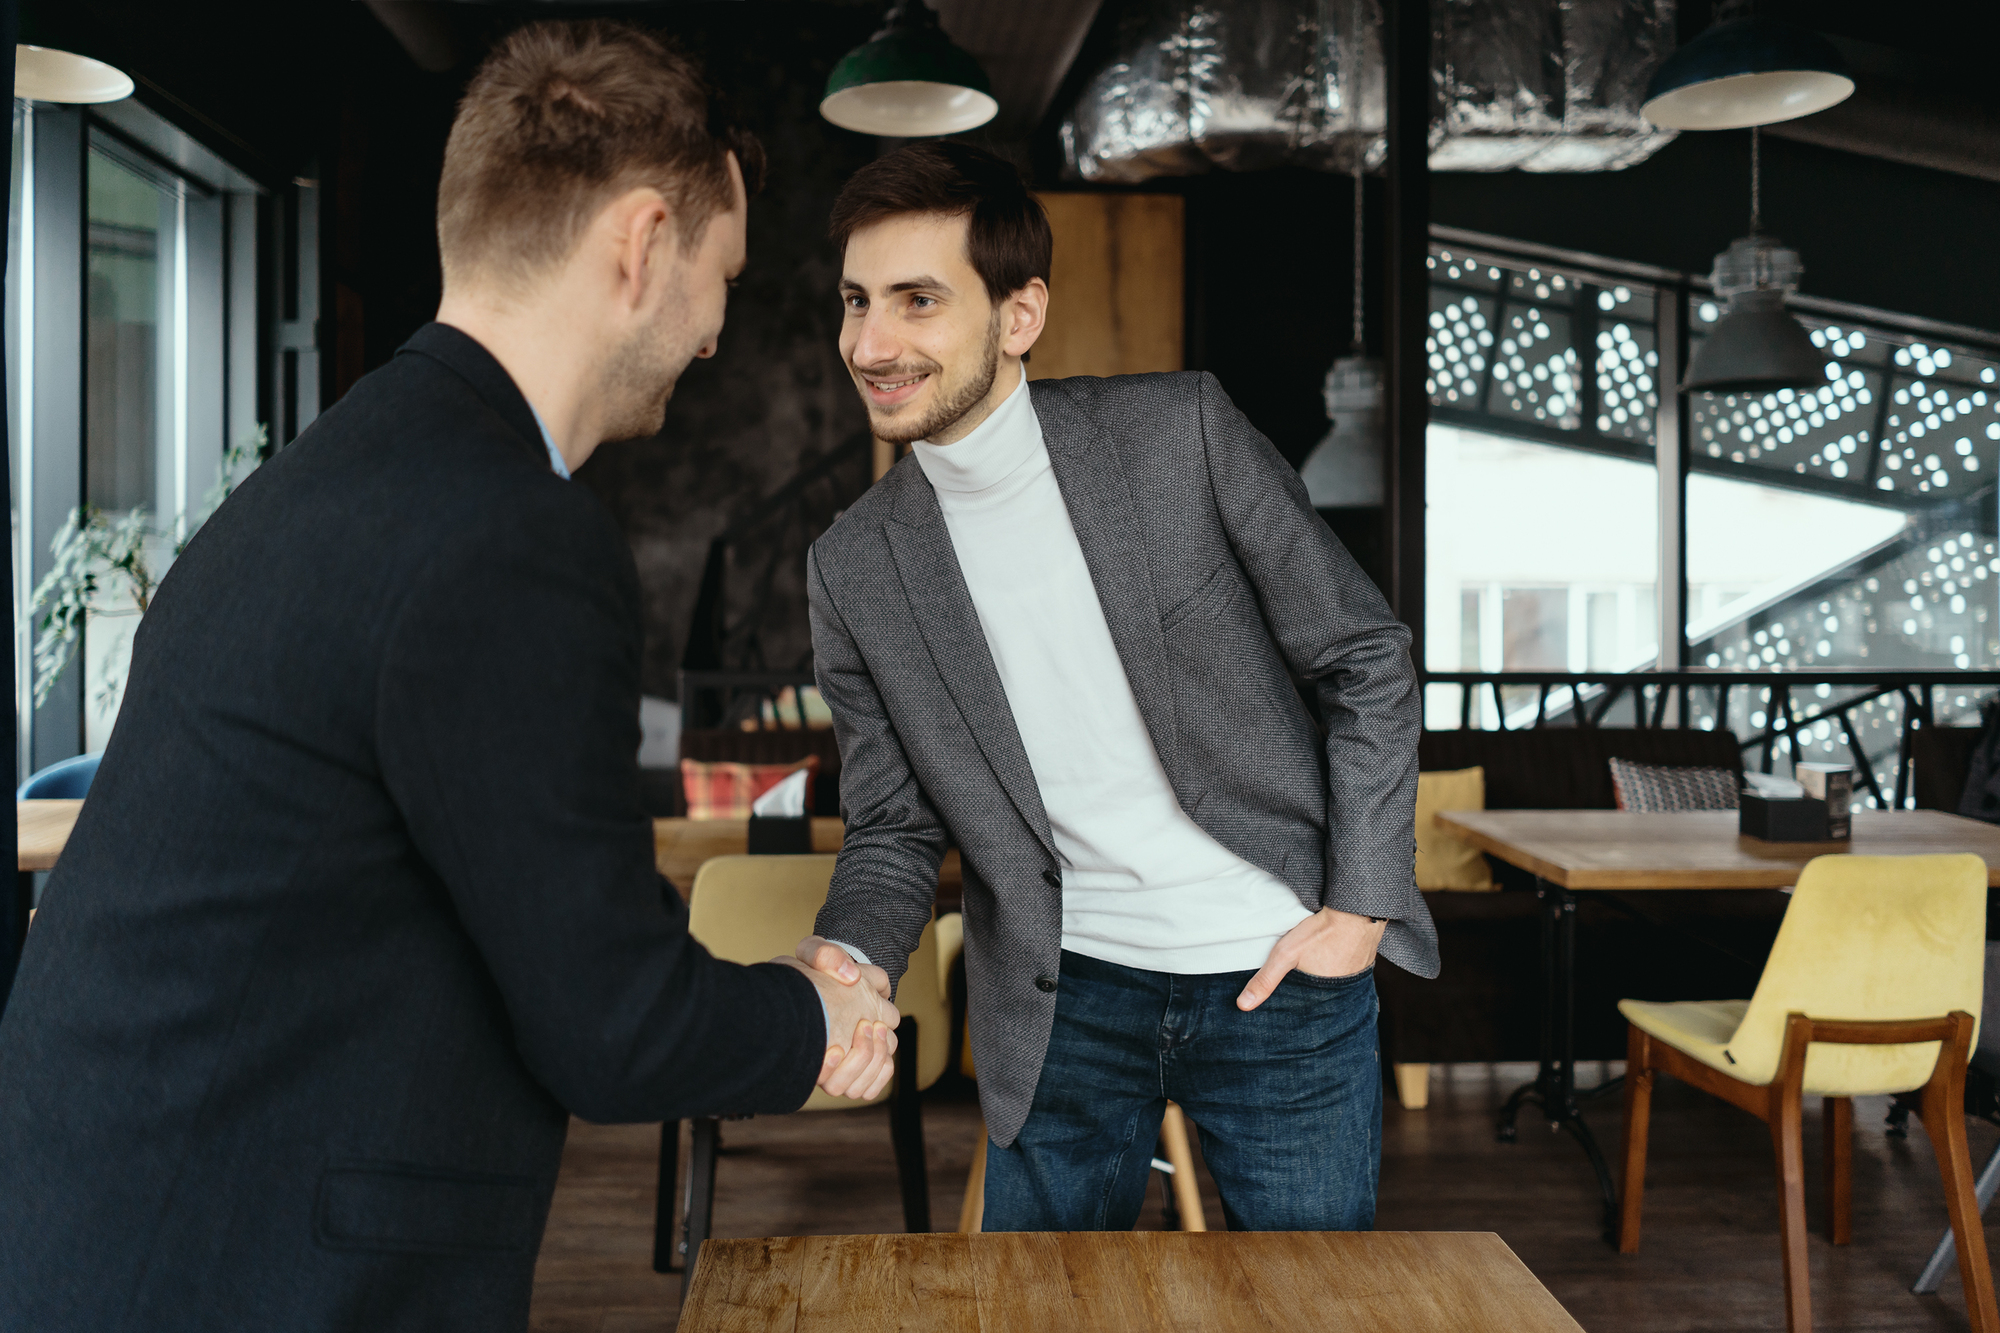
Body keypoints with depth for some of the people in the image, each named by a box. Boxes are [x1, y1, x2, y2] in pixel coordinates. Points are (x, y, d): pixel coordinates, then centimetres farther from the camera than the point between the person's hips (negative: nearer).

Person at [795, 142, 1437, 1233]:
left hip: (1278, 977, -1)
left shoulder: (1182, 433, -10)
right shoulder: (854, 569, -3)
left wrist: (1362, 905, -8)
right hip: (1060, 1001, 2)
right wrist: (852, 959, -17)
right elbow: (894, 829, 4)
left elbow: (1366, 661, -4)